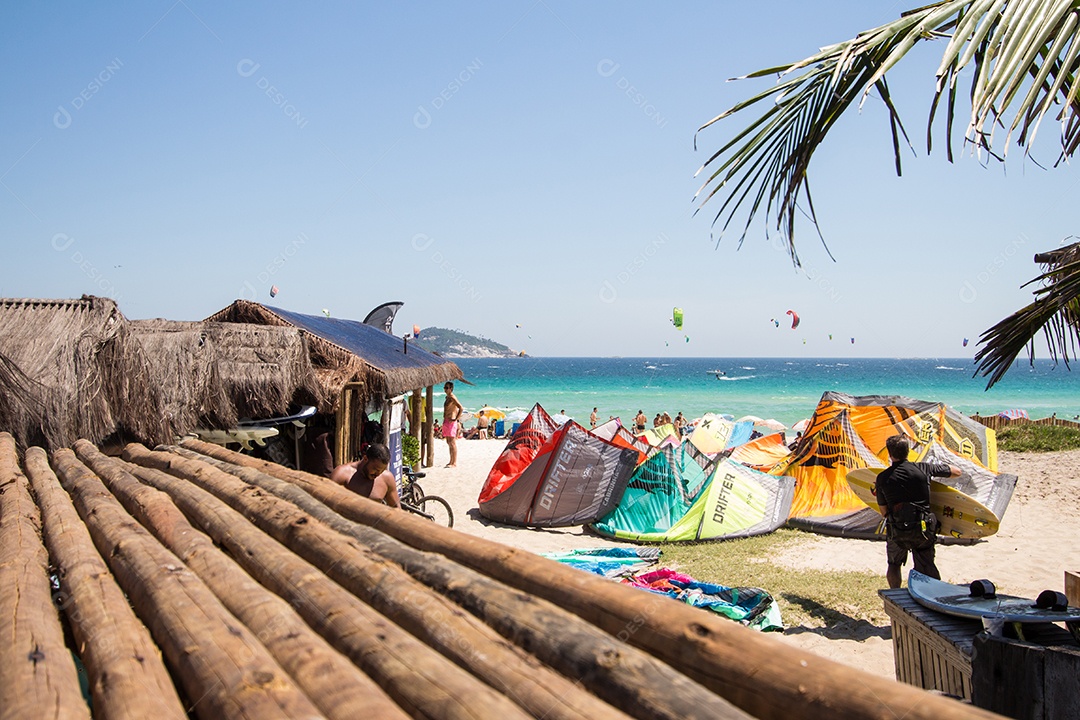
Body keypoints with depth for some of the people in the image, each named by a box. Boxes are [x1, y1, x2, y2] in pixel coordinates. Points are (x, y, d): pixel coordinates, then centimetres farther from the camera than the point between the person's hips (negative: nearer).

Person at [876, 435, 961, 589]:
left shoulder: (883, 478, -5)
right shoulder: (923, 468, -4)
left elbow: (883, 511, 2)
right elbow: (957, 472, 10)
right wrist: (941, 466, 31)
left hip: (896, 531, 0)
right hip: (923, 529, 0)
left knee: (894, 565, 24)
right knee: (927, 568, 12)